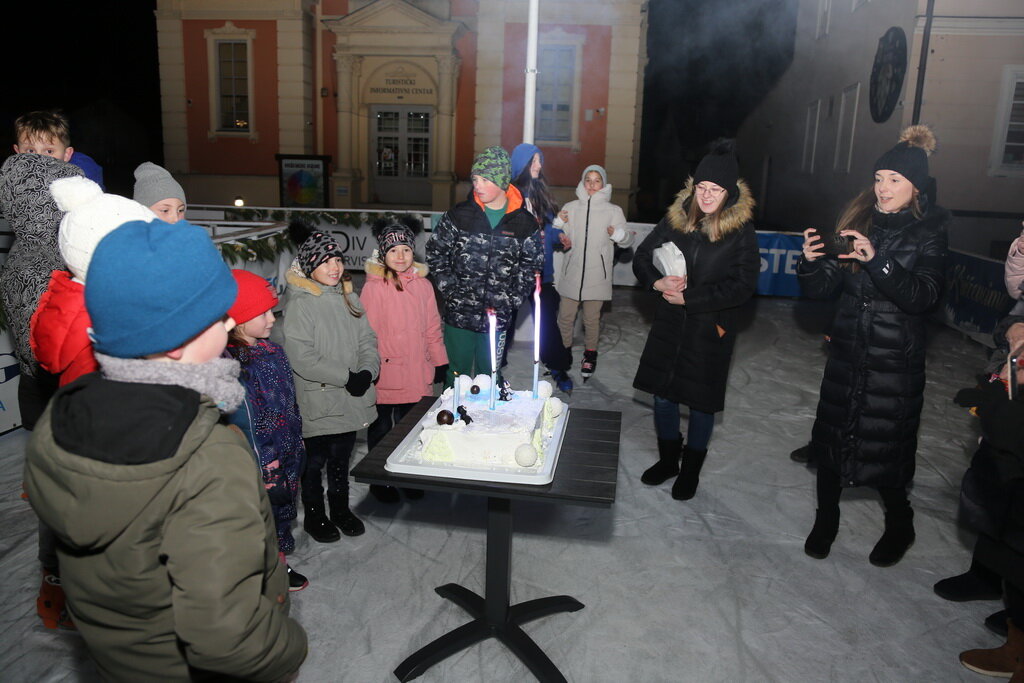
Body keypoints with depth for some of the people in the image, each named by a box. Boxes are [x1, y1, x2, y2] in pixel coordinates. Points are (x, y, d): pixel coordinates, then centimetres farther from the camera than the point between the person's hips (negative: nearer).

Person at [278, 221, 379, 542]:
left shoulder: (349, 298, 8)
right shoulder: (299, 304, -14)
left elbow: (367, 339, 8)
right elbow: (302, 358, -20)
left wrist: (367, 372, -10)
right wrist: (346, 378, -18)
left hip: (351, 400, 6)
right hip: (317, 401, -6)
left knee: (341, 456, 19)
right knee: (315, 460, 10)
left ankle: (341, 509, 37)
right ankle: (314, 516, 29)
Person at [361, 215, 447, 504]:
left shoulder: (423, 284, 2)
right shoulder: (373, 286, -11)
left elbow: (432, 326, 8)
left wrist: (440, 361, 9)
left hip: (416, 374, 3)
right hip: (385, 374, -3)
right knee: (381, 430, 15)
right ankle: (379, 481, 32)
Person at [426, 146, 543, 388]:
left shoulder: (525, 223, 0)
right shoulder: (458, 216, -1)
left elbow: (531, 268, 4)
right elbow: (435, 253, 2)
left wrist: (508, 303, -4)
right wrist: (451, 291, -7)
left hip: (497, 316, 0)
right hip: (459, 313, 0)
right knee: (457, 373, 9)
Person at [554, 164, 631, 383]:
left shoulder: (613, 211, 3)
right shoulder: (571, 207, 8)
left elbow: (627, 240, 3)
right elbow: (556, 236, 13)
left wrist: (618, 233, -19)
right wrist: (558, 223, -7)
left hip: (597, 275, -1)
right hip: (572, 273, 2)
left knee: (592, 319, 6)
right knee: (565, 317, 4)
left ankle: (590, 353, 26)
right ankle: (564, 351, 23)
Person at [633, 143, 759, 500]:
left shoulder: (741, 231, -9)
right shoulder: (676, 218, 0)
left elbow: (742, 286, -13)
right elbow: (642, 256, 6)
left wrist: (689, 298, -17)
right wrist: (657, 282, -14)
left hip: (711, 329, -3)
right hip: (669, 324, 3)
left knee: (701, 402, 8)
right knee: (662, 395, 12)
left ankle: (691, 470, 30)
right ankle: (668, 460, 35)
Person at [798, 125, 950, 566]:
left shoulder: (929, 233, -5)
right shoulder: (856, 221, 4)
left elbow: (923, 296, -20)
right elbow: (821, 289, 1)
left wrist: (877, 260, -30)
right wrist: (811, 261, -19)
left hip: (896, 363, -3)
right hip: (846, 352, 4)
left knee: (885, 448, 5)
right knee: (830, 438, 9)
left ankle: (899, 527, 32)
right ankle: (826, 521, 29)